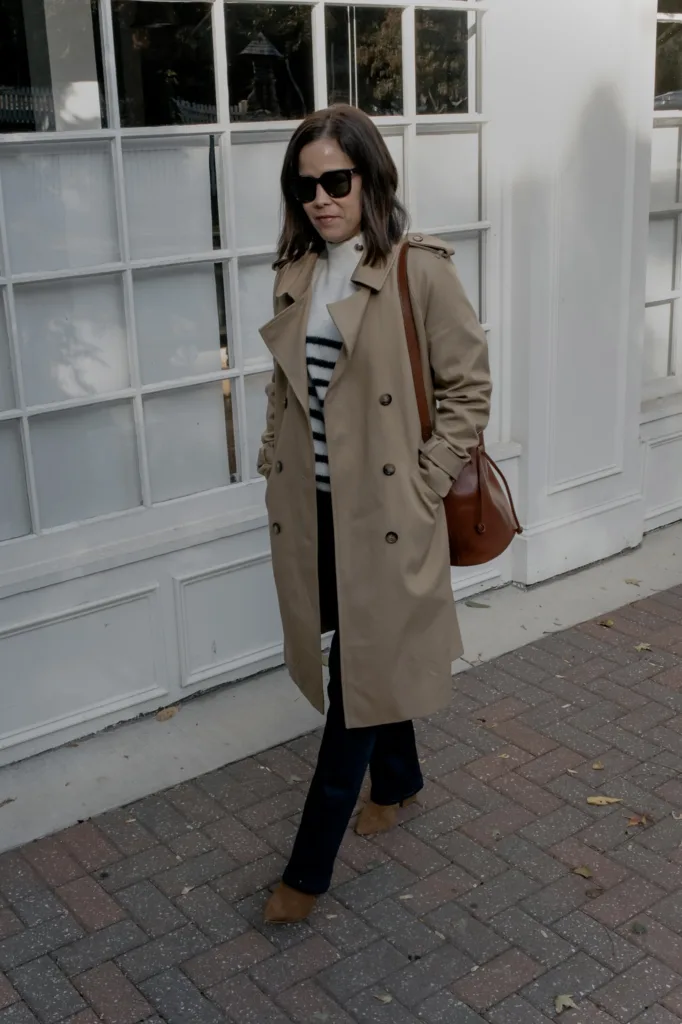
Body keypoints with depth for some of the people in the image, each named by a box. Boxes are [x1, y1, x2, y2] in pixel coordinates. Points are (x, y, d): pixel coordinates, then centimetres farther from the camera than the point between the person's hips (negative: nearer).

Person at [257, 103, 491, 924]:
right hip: (311, 506, 6)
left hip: (384, 511, -6)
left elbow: (469, 385, -8)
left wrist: (425, 484, -11)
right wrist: (276, 462, 8)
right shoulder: (296, 273, 7)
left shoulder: (418, 270, -11)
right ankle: (399, 779, 44)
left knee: (363, 668, 0)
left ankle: (309, 865, 10)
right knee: (365, 657, 20)